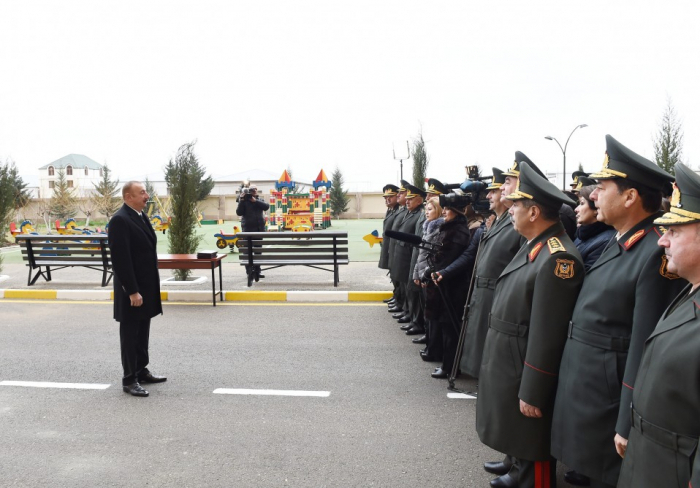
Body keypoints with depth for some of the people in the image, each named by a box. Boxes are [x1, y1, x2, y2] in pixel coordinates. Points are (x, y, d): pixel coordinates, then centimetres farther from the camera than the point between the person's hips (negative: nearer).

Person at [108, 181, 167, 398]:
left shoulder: (141, 216, 10)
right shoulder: (120, 220, -18)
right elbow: (121, 260, -22)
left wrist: (151, 286, 16)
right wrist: (132, 291, -23)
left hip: (146, 285, 9)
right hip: (132, 289, -9)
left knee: (142, 332, 17)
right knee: (130, 335, 3)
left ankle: (141, 371, 29)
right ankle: (129, 379, 13)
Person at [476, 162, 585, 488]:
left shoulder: (557, 258, -25)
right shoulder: (534, 246, 7)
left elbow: (547, 336, -25)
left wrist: (532, 392, -21)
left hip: (524, 371, -10)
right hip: (508, 363, 10)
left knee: (532, 446, 8)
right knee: (517, 437, 26)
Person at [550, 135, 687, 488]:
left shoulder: (656, 254, -22)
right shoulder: (617, 243, 7)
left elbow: (645, 350, -22)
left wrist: (628, 428, -18)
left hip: (608, 398, -8)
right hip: (580, 384, 8)